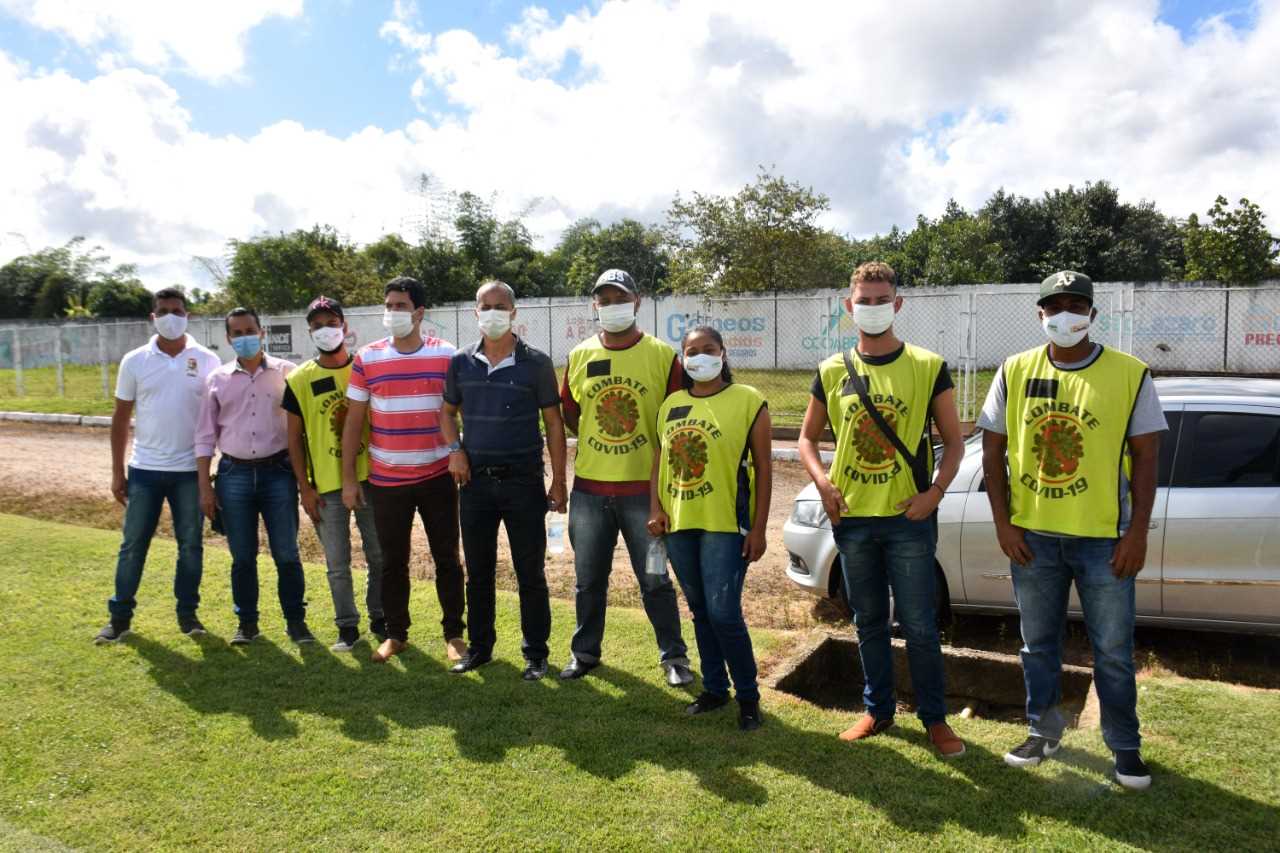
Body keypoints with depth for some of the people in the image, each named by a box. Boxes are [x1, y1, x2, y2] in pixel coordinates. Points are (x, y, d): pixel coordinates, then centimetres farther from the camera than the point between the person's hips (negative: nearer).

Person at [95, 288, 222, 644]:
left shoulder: (206, 361, -1)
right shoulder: (134, 361, 2)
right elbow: (121, 418, 6)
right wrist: (117, 472, 3)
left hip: (190, 470, -1)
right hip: (145, 469, 1)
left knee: (190, 544, 7)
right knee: (133, 544, 7)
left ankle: (187, 613, 20)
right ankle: (120, 616, 19)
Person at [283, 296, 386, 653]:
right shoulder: (299, 380, -1)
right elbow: (295, 437, 3)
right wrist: (305, 487, -2)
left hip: (369, 479, 1)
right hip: (326, 486, 0)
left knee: (380, 555, 10)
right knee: (337, 564, 8)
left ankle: (379, 617, 28)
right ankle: (347, 627, 22)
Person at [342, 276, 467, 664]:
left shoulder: (447, 355, -3)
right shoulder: (367, 359, 0)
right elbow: (353, 421, 3)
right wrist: (348, 478, 2)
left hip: (438, 478, -1)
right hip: (387, 481, 1)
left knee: (447, 558, 8)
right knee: (392, 561, 11)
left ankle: (454, 634, 22)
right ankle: (395, 634, 27)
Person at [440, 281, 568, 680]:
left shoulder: (535, 363, -4)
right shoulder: (461, 363, 4)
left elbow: (553, 422, -1)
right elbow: (448, 411, 18)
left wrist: (558, 481, -3)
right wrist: (454, 450, -1)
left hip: (523, 481, -3)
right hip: (475, 481, 3)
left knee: (531, 571, 4)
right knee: (477, 571, 13)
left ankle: (536, 653, 18)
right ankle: (480, 647, 28)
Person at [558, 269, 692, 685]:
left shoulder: (662, 355, -4)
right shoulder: (579, 356, 5)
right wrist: (600, 440, 6)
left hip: (644, 488, -3)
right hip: (589, 486, 3)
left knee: (655, 579, 6)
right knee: (589, 578, 14)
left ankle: (674, 656, 22)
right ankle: (585, 652, 31)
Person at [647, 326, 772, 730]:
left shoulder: (747, 401, -4)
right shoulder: (671, 404, 11)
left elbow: (763, 467, -4)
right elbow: (659, 460, 15)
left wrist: (759, 528, -8)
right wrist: (656, 508, 1)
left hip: (725, 524, -5)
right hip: (678, 523, 5)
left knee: (724, 613, -8)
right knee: (700, 611, 14)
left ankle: (748, 695, 12)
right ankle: (714, 688, 30)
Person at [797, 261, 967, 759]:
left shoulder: (928, 368, -2)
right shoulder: (831, 373, 5)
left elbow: (953, 441, 1)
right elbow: (808, 438, 13)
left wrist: (935, 492, -13)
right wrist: (823, 482, -4)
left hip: (909, 518, -3)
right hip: (851, 518, 3)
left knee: (919, 625, 3)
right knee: (869, 622, 15)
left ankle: (934, 718, 21)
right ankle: (878, 709, 31)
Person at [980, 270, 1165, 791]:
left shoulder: (1129, 375, -3)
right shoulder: (1015, 372, 2)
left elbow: (1145, 457, -2)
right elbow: (993, 451, 4)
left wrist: (1138, 533, -8)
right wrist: (1003, 523, -3)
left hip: (1104, 537, -2)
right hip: (1033, 536, 2)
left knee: (1113, 651, 8)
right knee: (1038, 643, 15)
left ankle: (1125, 747, 26)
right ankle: (1044, 732, 33)